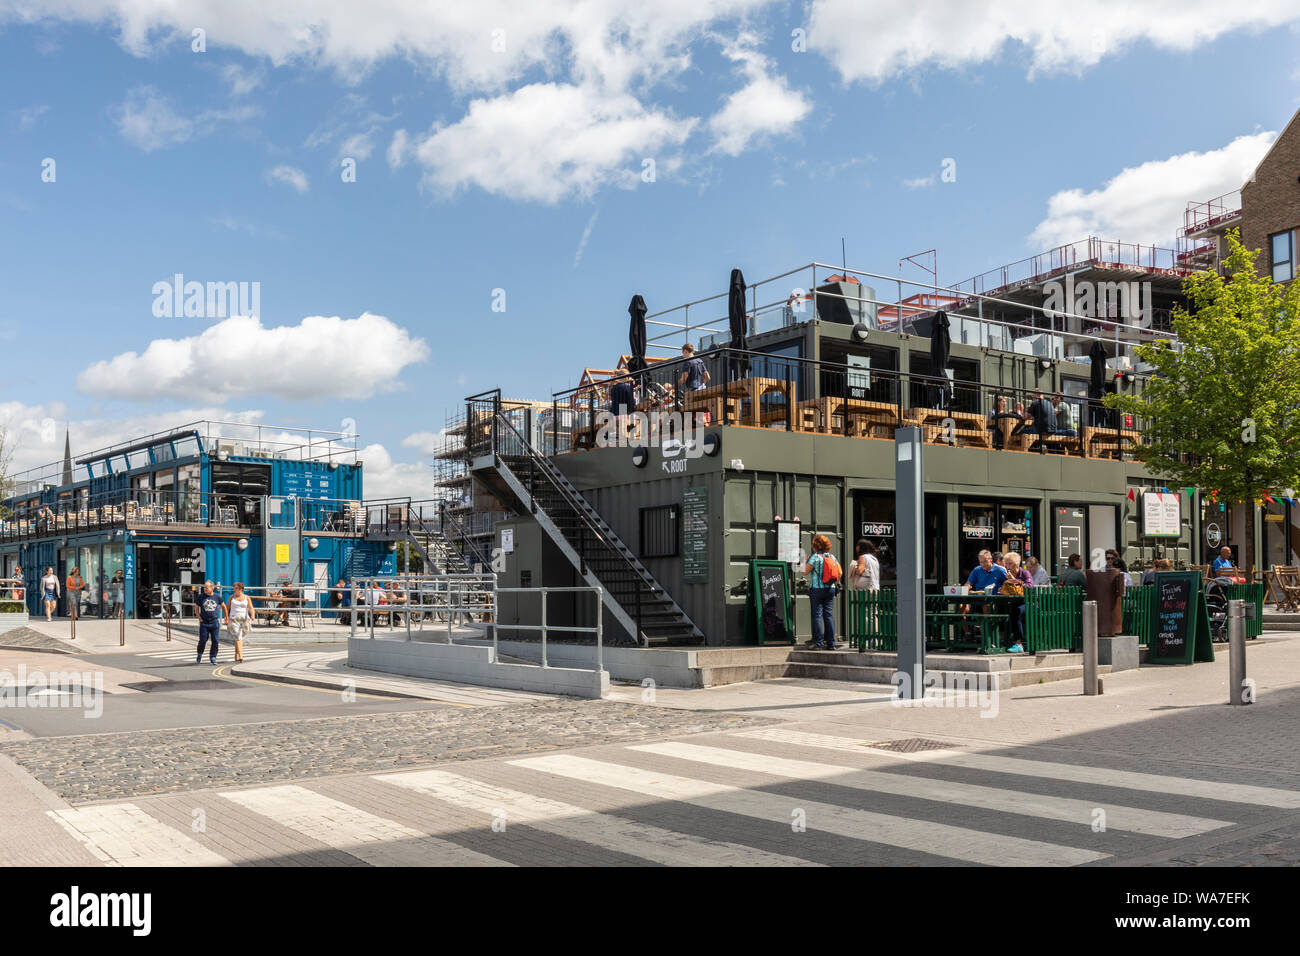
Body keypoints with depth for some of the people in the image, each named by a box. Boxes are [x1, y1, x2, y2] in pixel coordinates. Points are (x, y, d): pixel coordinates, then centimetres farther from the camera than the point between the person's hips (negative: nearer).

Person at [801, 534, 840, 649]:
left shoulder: (815, 557, -10)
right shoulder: (832, 557, 7)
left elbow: (806, 571, -9)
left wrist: (806, 561, 6)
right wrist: (836, 583, 22)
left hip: (817, 589, -5)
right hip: (830, 589, 5)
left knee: (817, 615, -1)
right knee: (829, 615, 7)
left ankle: (818, 642, -4)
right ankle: (831, 643, 6)